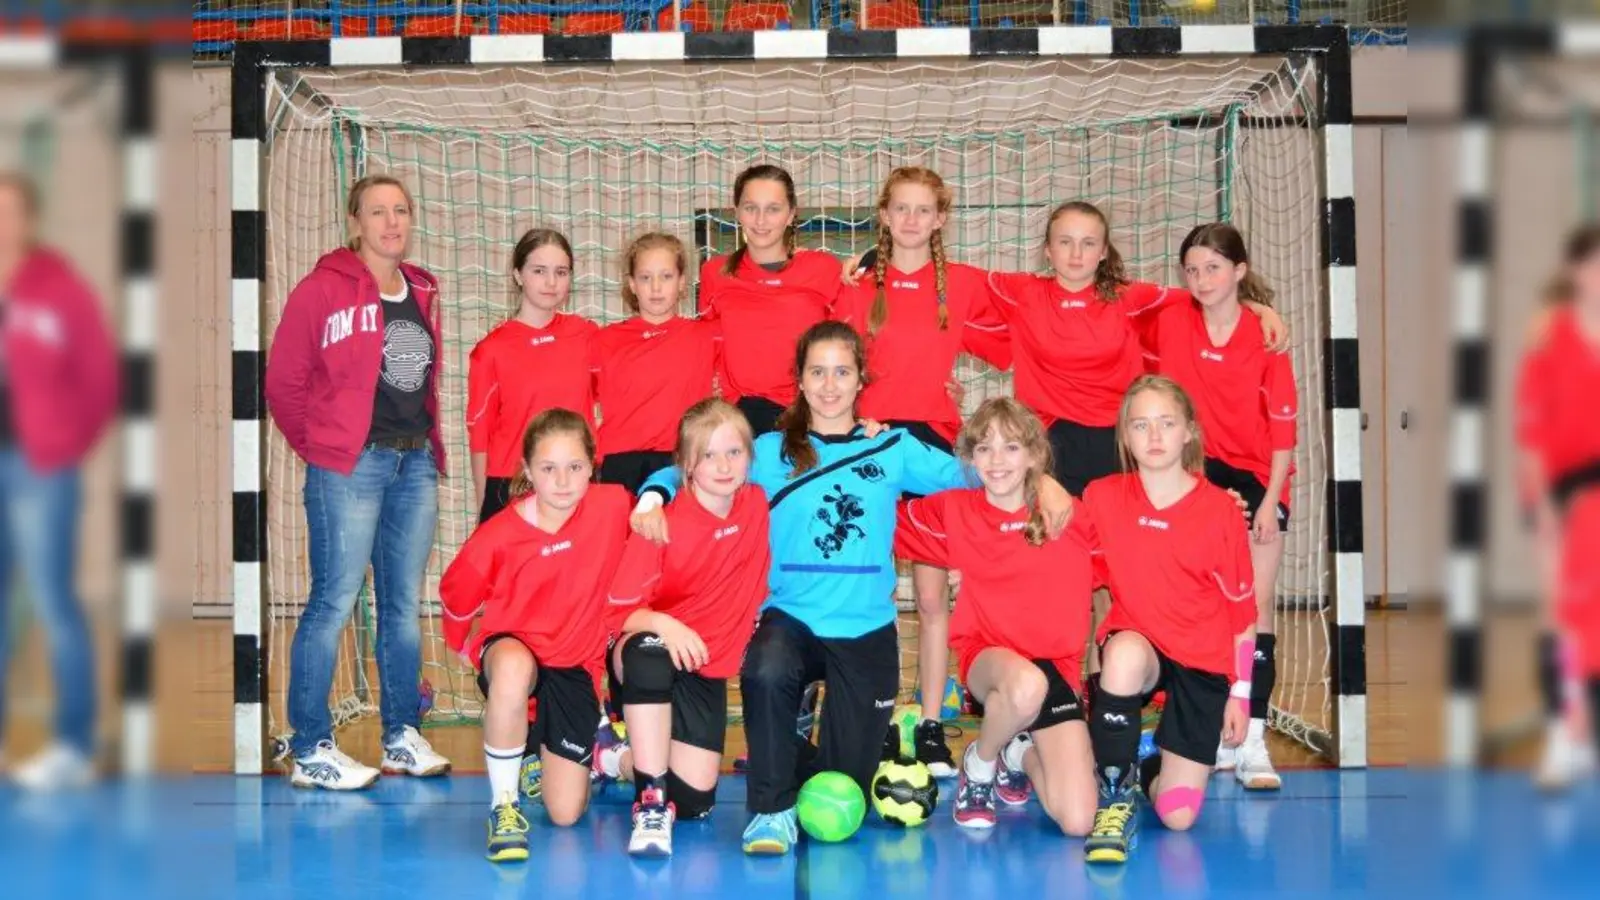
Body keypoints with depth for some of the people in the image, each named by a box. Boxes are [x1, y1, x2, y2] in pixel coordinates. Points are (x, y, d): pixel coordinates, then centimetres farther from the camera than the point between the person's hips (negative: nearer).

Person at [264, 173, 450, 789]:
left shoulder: (423, 293, 14)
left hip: (416, 464, 6)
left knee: (405, 604, 11)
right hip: (349, 467, -6)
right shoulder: (323, 289, -5)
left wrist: (430, 445, 10)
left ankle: (403, 737, 21)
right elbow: (283, 382, -4)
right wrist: (318, 446, 0)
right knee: (335, 601, -5)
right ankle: (310, 750, 3)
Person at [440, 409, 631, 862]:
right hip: (512, 646, -2)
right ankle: (503, 806, -25)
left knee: (566, 813, 0)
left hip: (576, 664, 2)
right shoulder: (498, 536, -17)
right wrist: (472, 648, 13)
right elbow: (456, 599, 2)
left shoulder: (611, 506, -15)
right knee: (514, 668, -44)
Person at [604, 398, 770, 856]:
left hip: (707, 668, 4)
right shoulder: (661, 526, -17)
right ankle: (651, 802, -33)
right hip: (647, 661, -4)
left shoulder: (756, 505, -3)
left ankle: (623, 760, 22)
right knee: (649, 649, -42)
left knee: (695, 800, -11)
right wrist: (661, 624, -38)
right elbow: (620, 610, -20)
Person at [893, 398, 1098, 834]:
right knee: (1027, 685, -42)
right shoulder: (956, 512, 3)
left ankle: (1020, 756, 24)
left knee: (1077, 823, -12)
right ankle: (979, 763, -6)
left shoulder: (1071, 517, 1)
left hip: (1059, 667, 1)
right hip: (989, 656, -1)